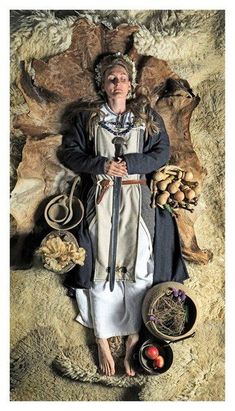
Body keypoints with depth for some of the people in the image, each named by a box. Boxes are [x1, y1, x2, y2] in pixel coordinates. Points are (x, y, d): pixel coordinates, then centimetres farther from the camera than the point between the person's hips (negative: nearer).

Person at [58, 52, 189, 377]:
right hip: (101, 199, 0)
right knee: (101, 268, -1)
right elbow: (69, 151, 5)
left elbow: (162, 153, 3)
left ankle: (133, 340, 10)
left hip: (138, 199, 1)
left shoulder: (148, 116, 12)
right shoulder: (88, 118, 12)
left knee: (138, 267, -2)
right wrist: (101, 164, -9)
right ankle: (103, 341, 11)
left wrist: (129, 163, -11)